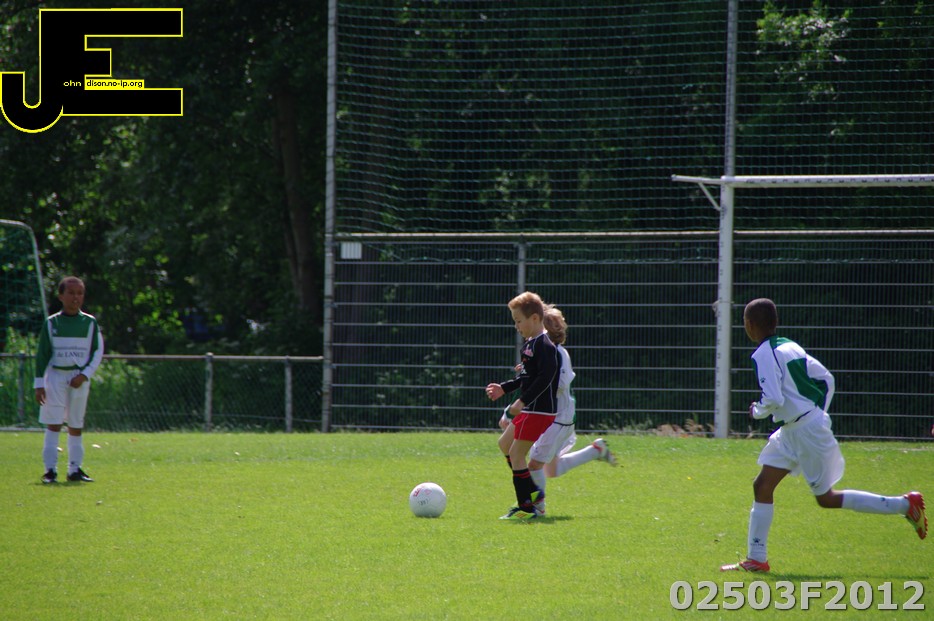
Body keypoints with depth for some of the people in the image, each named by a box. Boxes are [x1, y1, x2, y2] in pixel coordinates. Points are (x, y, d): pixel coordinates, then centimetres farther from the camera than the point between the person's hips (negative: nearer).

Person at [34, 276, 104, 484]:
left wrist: (84, 375, -8)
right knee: (53, 423, -8)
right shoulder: (51, 323, 2)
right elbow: (42, 355, 4)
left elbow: (98, 352, 5)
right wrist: (39, 383, -1)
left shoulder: (90, 323, 3)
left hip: (80, 378, 1)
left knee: (76, 425, 6)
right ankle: (50, 469, -8)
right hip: (56, 375, -1)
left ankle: (75, 469, 13)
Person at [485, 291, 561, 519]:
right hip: (529, 410, 11)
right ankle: (533, 493, 25)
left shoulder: (545, 346, -17)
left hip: (539, 410, -11)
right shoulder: (530, 344, 15)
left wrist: (523, 401, -28)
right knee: (507, 447, 19)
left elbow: (545, 378, -26)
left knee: (516, 454, -9)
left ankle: (527, 508, -5)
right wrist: (504, 388, 20)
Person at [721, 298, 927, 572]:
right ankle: (756, 558, 7)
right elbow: (826, 379, 14)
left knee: (826, 498, 1)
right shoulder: (789, 346, 10)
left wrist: (757, 411, -6)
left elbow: (773, 399, -27)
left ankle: (905, 504, 6)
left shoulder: (763, 355, -17)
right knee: (762, 486, 8)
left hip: (805, 432, -10)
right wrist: (818, 414, 19)